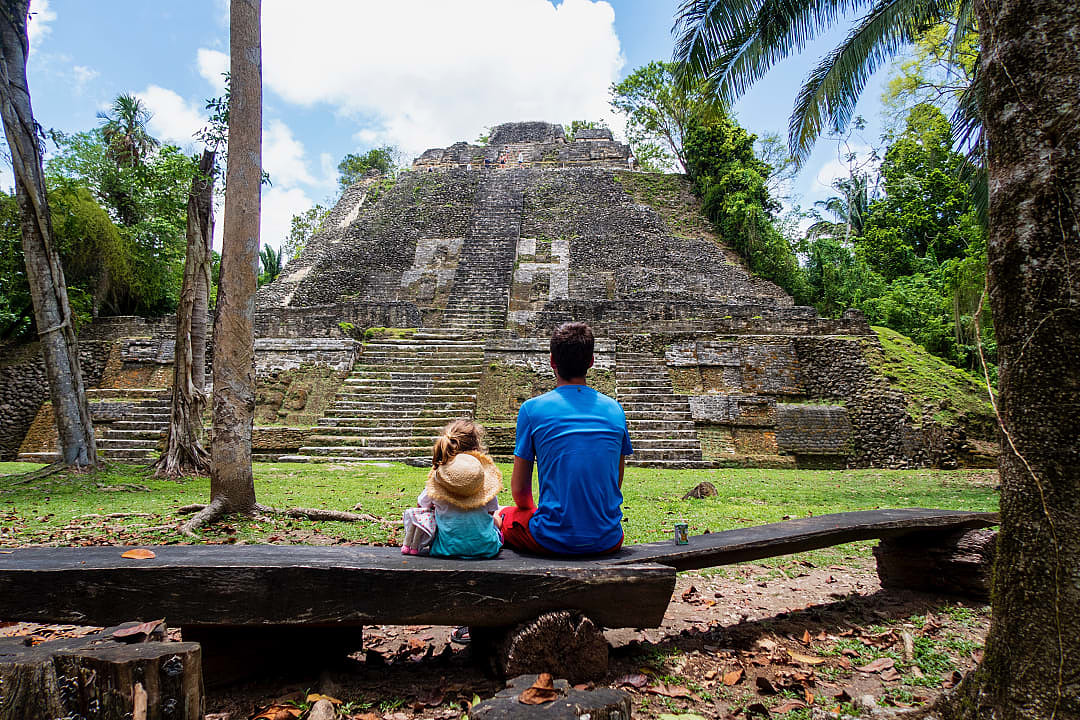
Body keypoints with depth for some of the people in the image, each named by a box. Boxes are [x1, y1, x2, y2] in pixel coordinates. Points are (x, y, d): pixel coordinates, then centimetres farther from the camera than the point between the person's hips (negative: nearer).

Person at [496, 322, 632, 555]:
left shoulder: (532, 409, -7)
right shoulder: (615, 409, 3)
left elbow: (519, 489, -1)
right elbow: (615, 485, 12)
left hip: (554, 542, -3)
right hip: (609, 542, 3)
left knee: (498, 516, 26)